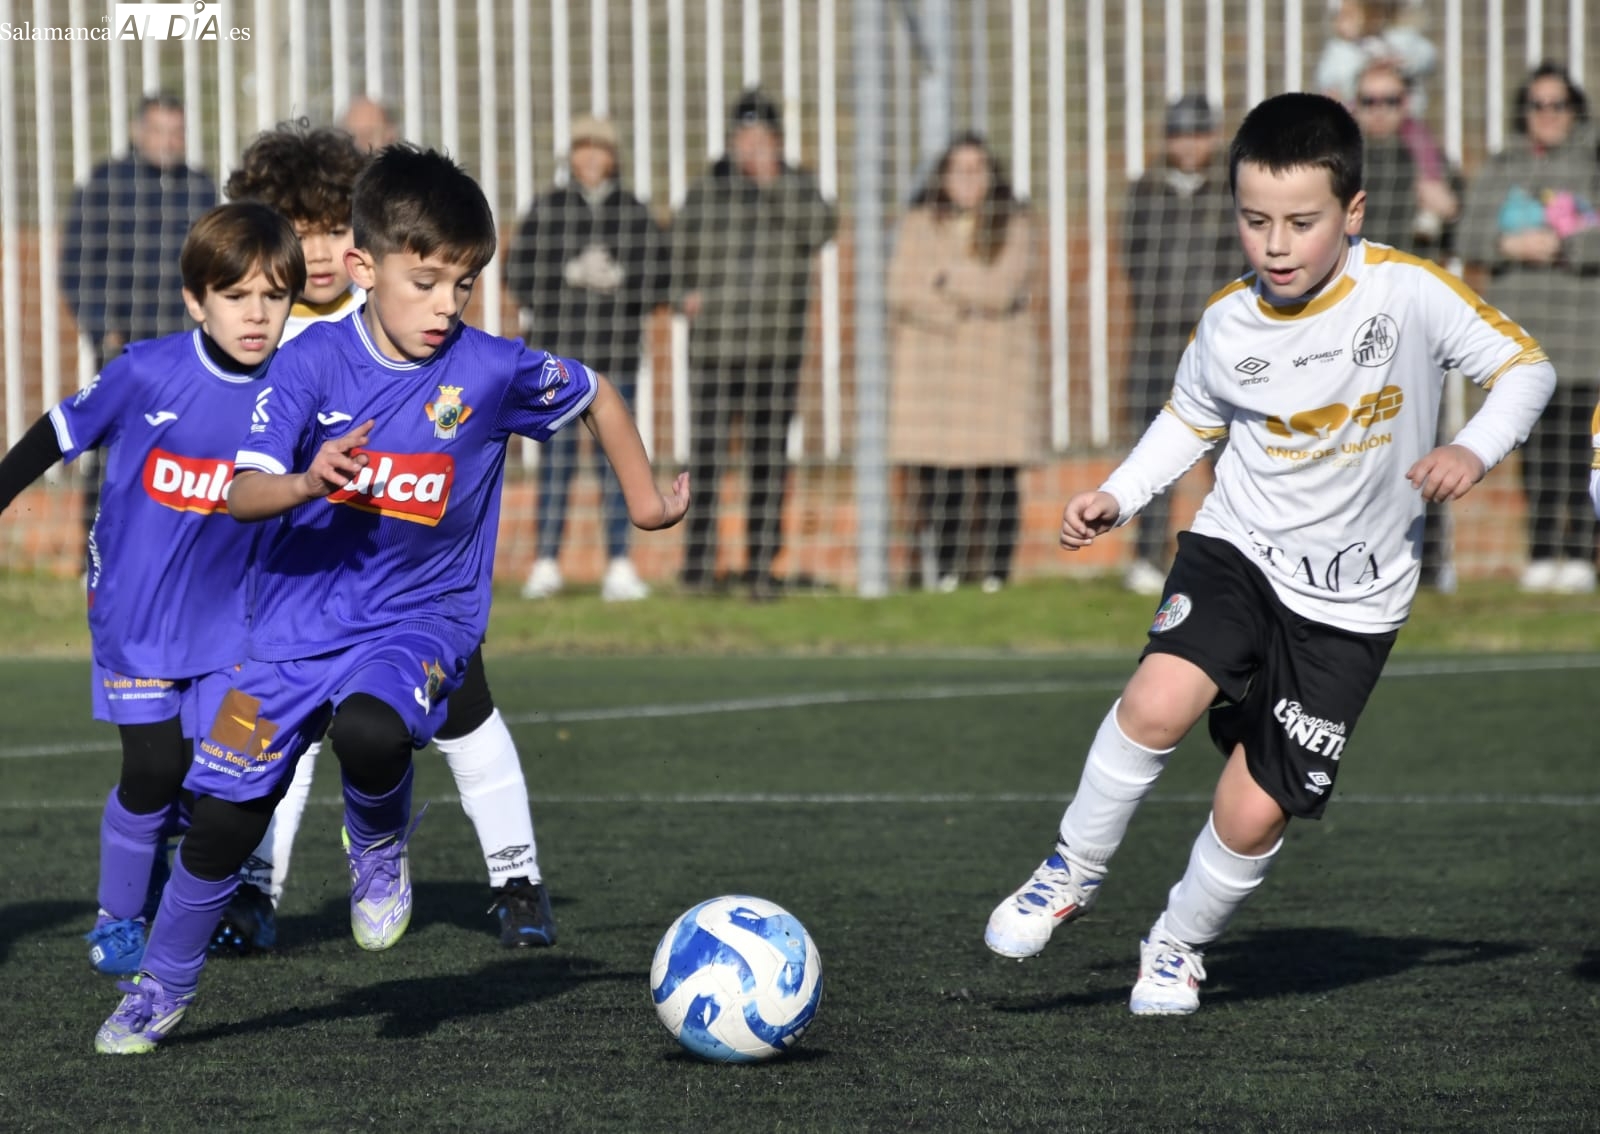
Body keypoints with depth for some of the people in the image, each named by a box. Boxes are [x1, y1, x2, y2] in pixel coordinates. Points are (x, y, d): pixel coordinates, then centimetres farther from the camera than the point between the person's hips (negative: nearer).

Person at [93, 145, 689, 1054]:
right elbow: (243, 493, -16)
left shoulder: (493, 369, -10)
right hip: (298, 614, 1)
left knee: (370, 732, -35)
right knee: (224, 816, 3)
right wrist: (307, 483, -37)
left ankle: (381, 848, 1)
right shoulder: (315, 363, -10)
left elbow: (598, 397, 9)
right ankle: (163, 986, 27)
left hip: (421, 615, -1)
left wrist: (647, 502, 18)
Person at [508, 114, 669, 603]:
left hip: (616, 350, 1)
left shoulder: (635, 213, 4)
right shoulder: (547, 209, 3)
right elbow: (519, 270, -2)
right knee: (557, 451, -1)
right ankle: (546, 561, 3)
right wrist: (570, 275, -14)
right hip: (558, 347, -1)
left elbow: (659, 277, 3)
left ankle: (619, 565, 4)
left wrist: (618, 278, -13)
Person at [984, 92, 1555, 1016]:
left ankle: (1180, 948, 25)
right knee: (1158, 702, -28)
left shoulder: (1409, 292, -15)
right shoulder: (1228, 326, -5)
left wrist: (1475, 451, -22)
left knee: (1252, 816, -5)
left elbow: (1527, 367, -5)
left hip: (1351, 601, -2)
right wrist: (1118, 498, 2)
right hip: (1238, 551, 2)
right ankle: (1076, 872, -3)